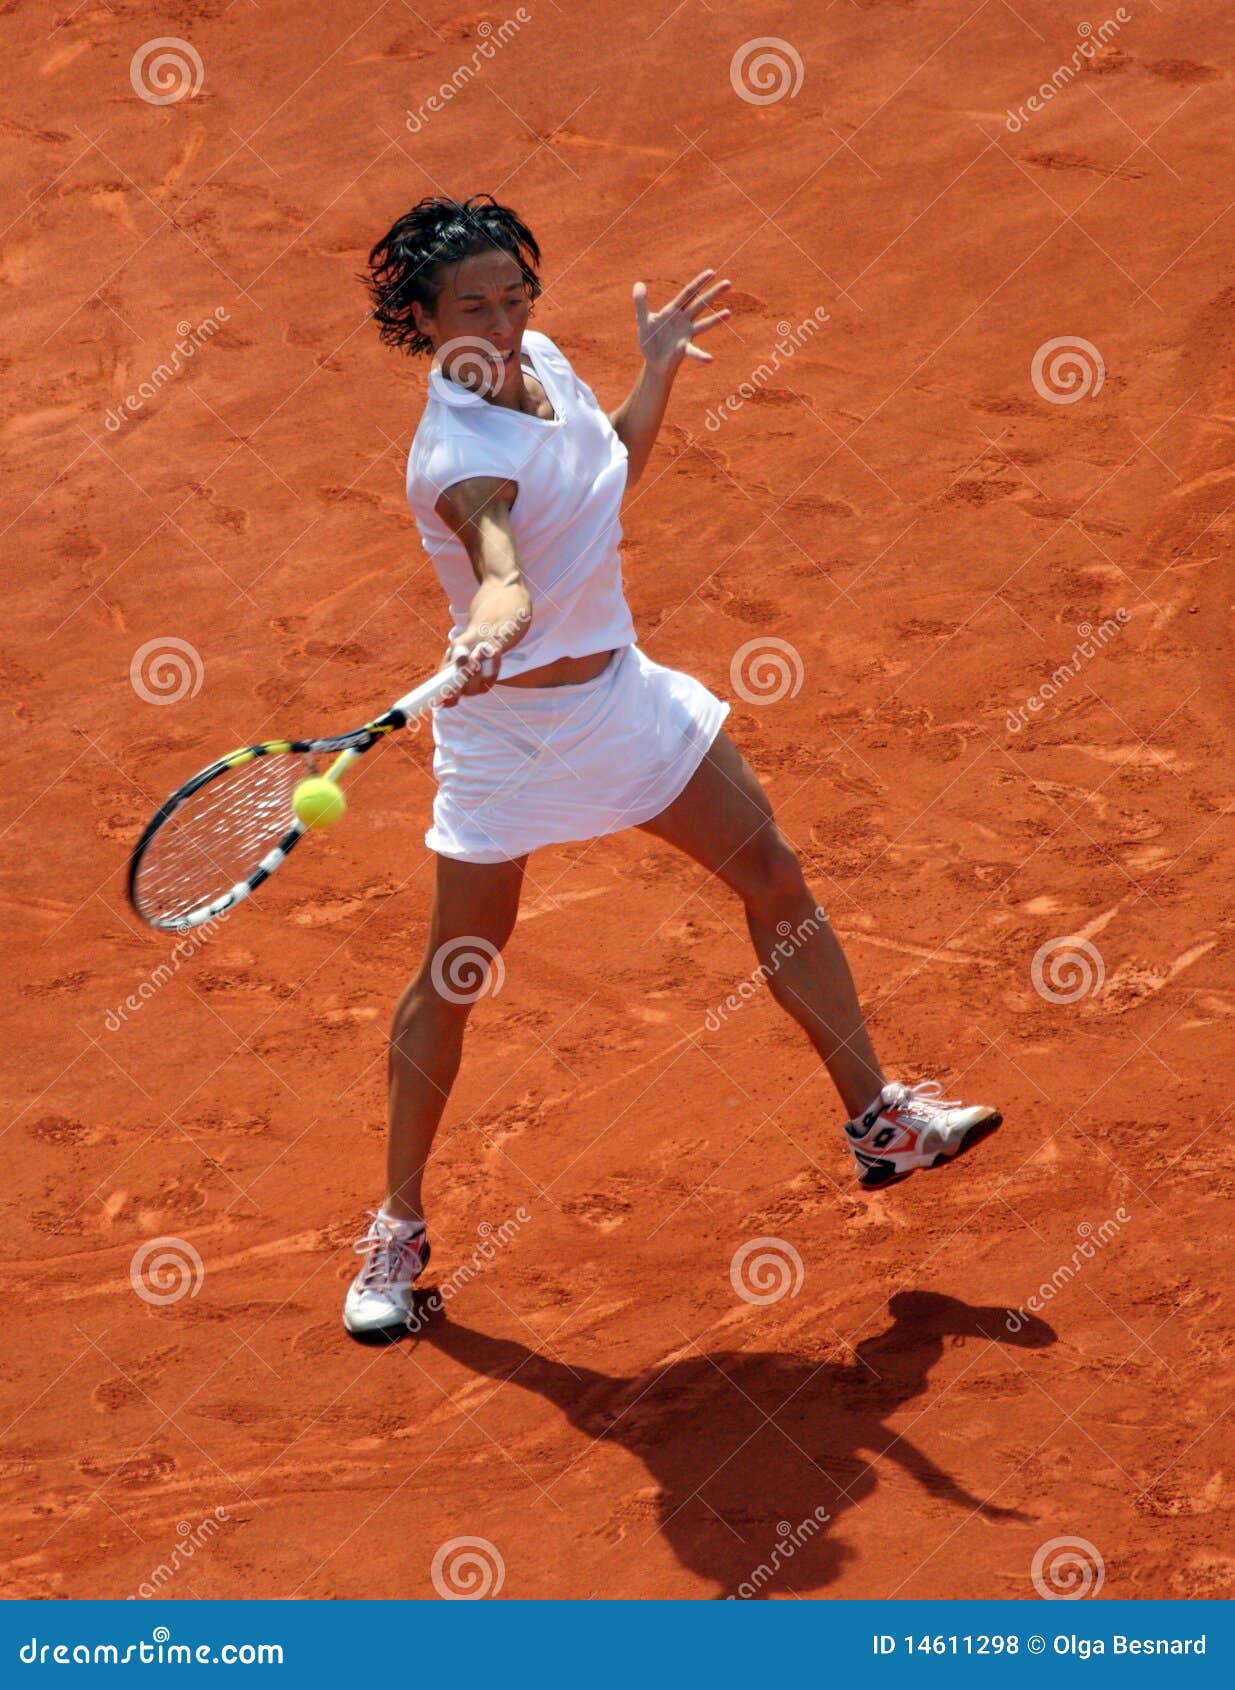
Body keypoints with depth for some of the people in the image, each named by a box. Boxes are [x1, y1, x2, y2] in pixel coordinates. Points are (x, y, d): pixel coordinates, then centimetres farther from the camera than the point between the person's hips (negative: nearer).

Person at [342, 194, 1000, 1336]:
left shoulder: (543, 361, -3)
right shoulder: (460, 456, -28)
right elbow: (503, 577, -49)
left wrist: (660, 366, 13)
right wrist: (492, 630, -69)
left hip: (622, 689, 8)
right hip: (510, 722, -8)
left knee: (775, 877, 10)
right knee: (454, 975, 1)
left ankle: (879, 1123, 24)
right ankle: (398, 1229, 18)